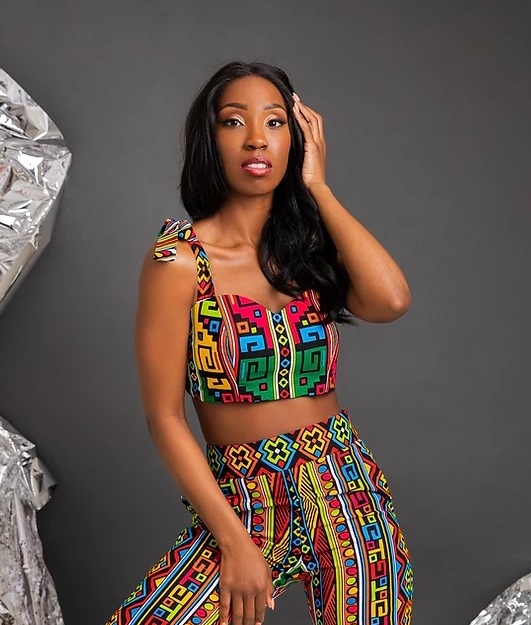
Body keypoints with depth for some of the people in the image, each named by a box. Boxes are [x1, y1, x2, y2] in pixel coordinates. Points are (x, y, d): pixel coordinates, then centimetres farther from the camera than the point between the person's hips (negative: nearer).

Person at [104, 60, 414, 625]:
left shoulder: (308, 245, 6)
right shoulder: (179, 259, -7)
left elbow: (391, 300, -16)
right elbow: (165, 417, -8)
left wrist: (316, 185, -6)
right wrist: (235, 542, -13)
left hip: (349, 493, 3)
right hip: (240, 502, -3)